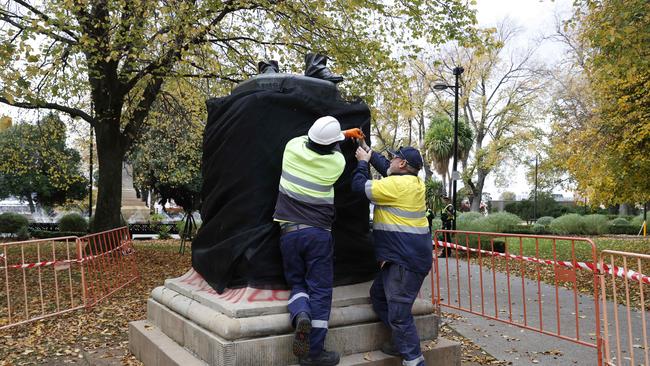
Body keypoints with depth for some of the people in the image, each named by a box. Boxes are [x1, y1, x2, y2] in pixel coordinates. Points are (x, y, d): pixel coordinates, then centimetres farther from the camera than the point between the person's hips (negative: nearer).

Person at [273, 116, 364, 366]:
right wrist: (343, 136, 31)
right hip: (318, 233, -2)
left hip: (289, 232, 3)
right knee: (320, 290, 4)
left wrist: (344, 134, 25)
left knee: (297, 282, 17)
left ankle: (301, 315, -15)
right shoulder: (337, 162, -8)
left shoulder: (293, 147, -3)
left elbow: (314, 141, 18)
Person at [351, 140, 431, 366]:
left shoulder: (397, 184, -17)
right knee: (378, 296, 20)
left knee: (398, 312, -7)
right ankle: (402, 341, 28)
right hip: (404, 256, 10)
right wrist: (369, 152, 30)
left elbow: (359, 186, -10)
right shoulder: (413, 182, 10)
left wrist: (362, 162, 6)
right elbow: (386, 169, 26)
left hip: (407, 260, -10)